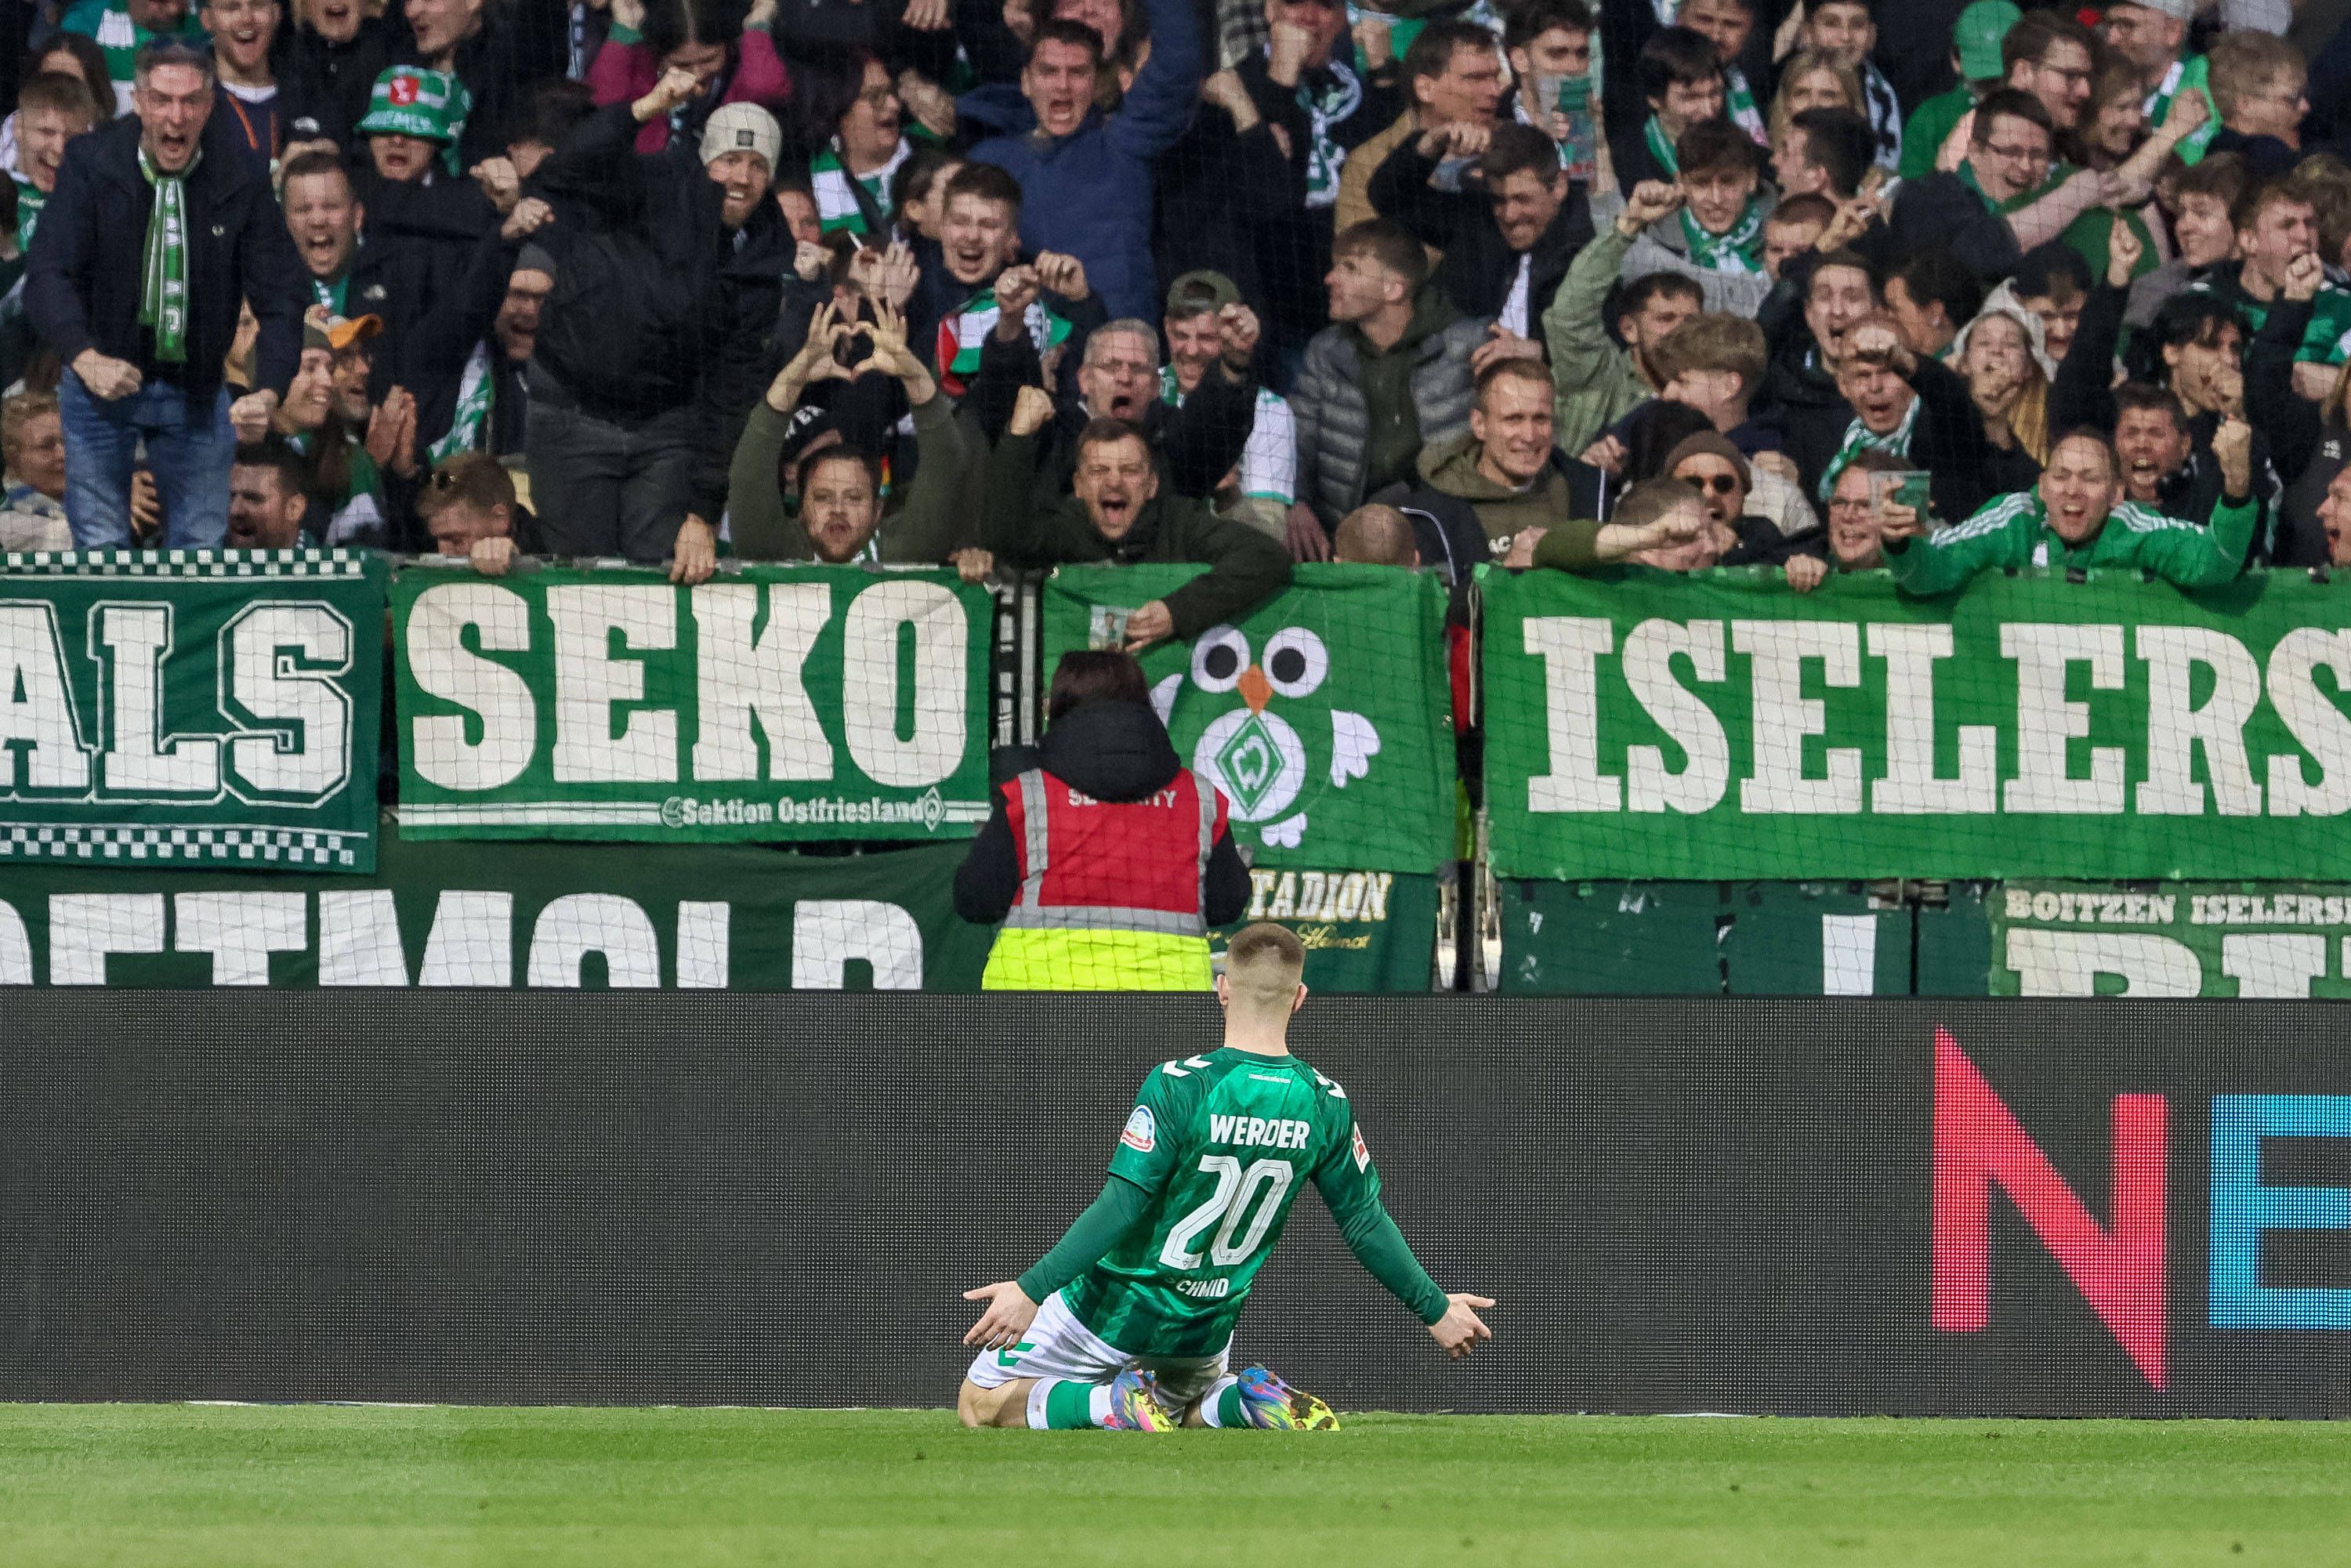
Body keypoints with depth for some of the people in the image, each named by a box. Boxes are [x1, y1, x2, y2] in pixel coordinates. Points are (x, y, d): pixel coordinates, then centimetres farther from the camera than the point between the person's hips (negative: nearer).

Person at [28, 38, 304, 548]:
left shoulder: (242, 186, -11)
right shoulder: (90, 166, -14)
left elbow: (279, 300, -11)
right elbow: (49, 276, -22)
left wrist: (268, 394, -30)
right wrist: (87, 359, -42)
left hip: (196, 395, 1)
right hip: (102, 385, -1)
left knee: (202, 546, 7)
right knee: (101, 548, 3)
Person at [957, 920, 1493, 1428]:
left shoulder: (1179, 1087, -22)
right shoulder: (1326, 1105, -8)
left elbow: (1121, 1207, -26)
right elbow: (1366, 1225, 0)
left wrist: (1031, 1289, -25)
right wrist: (1436, 1311, 13)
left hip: (1113, 1314, -4)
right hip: (1207, 1330, 4)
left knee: (982, 1404, 10)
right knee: (1183, 1408, 34)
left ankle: (1122, 1402, -13)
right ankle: (1249, 1400, 0)